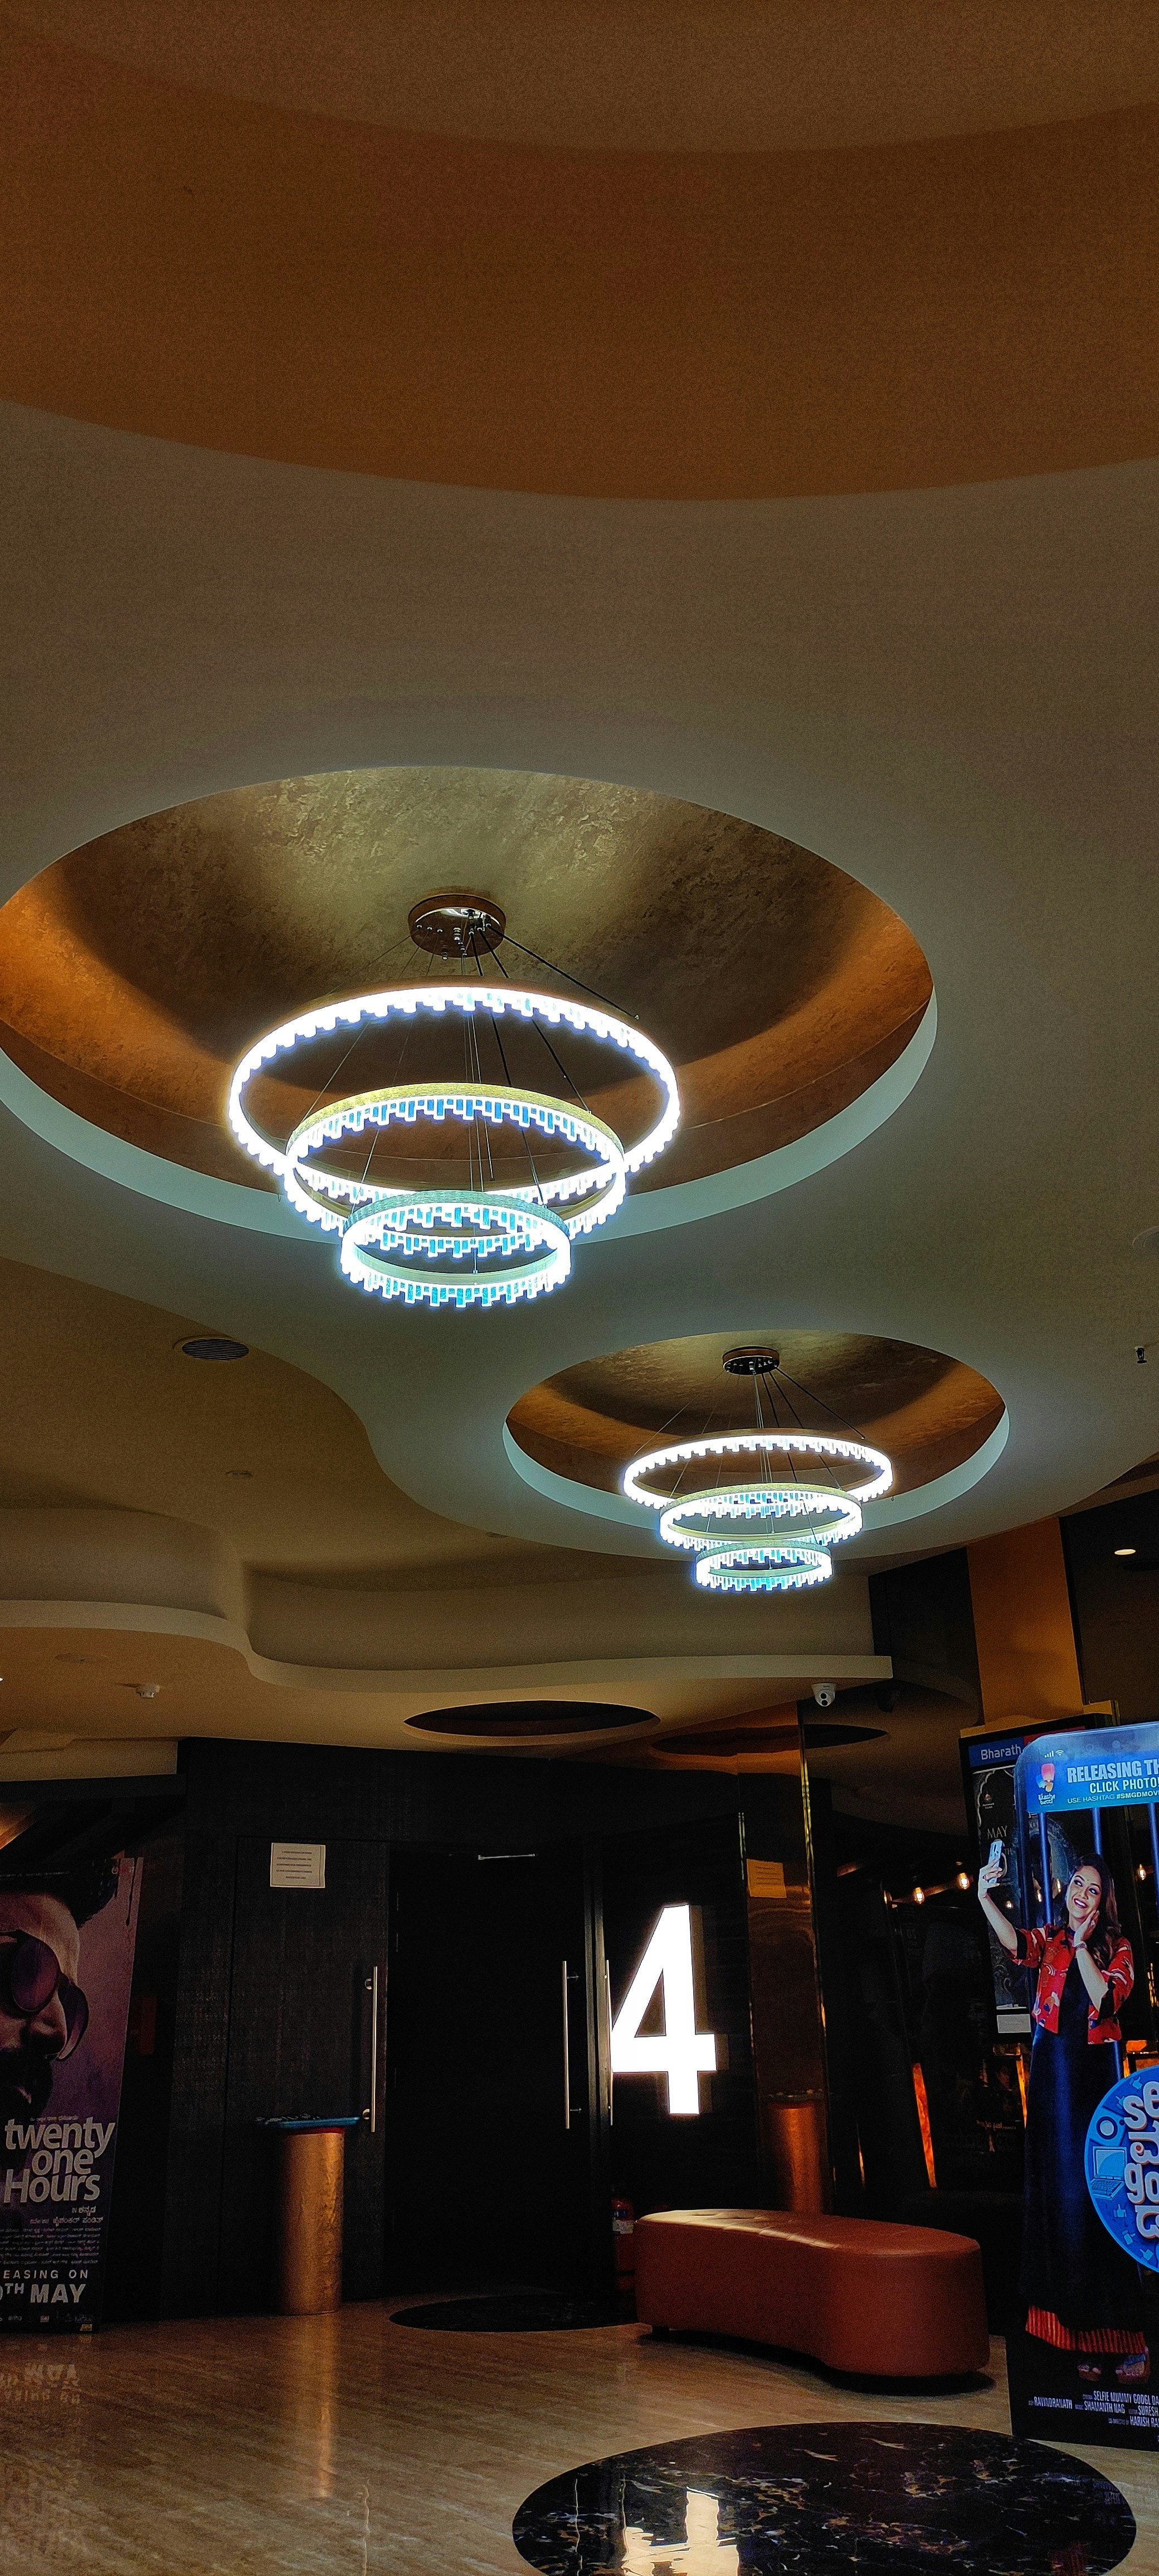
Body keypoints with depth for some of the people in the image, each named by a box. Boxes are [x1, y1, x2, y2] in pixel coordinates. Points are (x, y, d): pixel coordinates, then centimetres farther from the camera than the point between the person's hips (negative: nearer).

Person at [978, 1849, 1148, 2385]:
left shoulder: (1117, 1948, 3)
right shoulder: (1050, 1938, 6)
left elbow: (1106, 2000, -12)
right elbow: (1016, 1944, -16)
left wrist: (1082, 1945, -13)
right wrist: (984, 1898, -32)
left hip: (1097, 2075, -2)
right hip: (1051, 2074, 2)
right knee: (1060, 2194, 3)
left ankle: (1128, 2339, 1)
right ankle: (1081, 2339, 11)